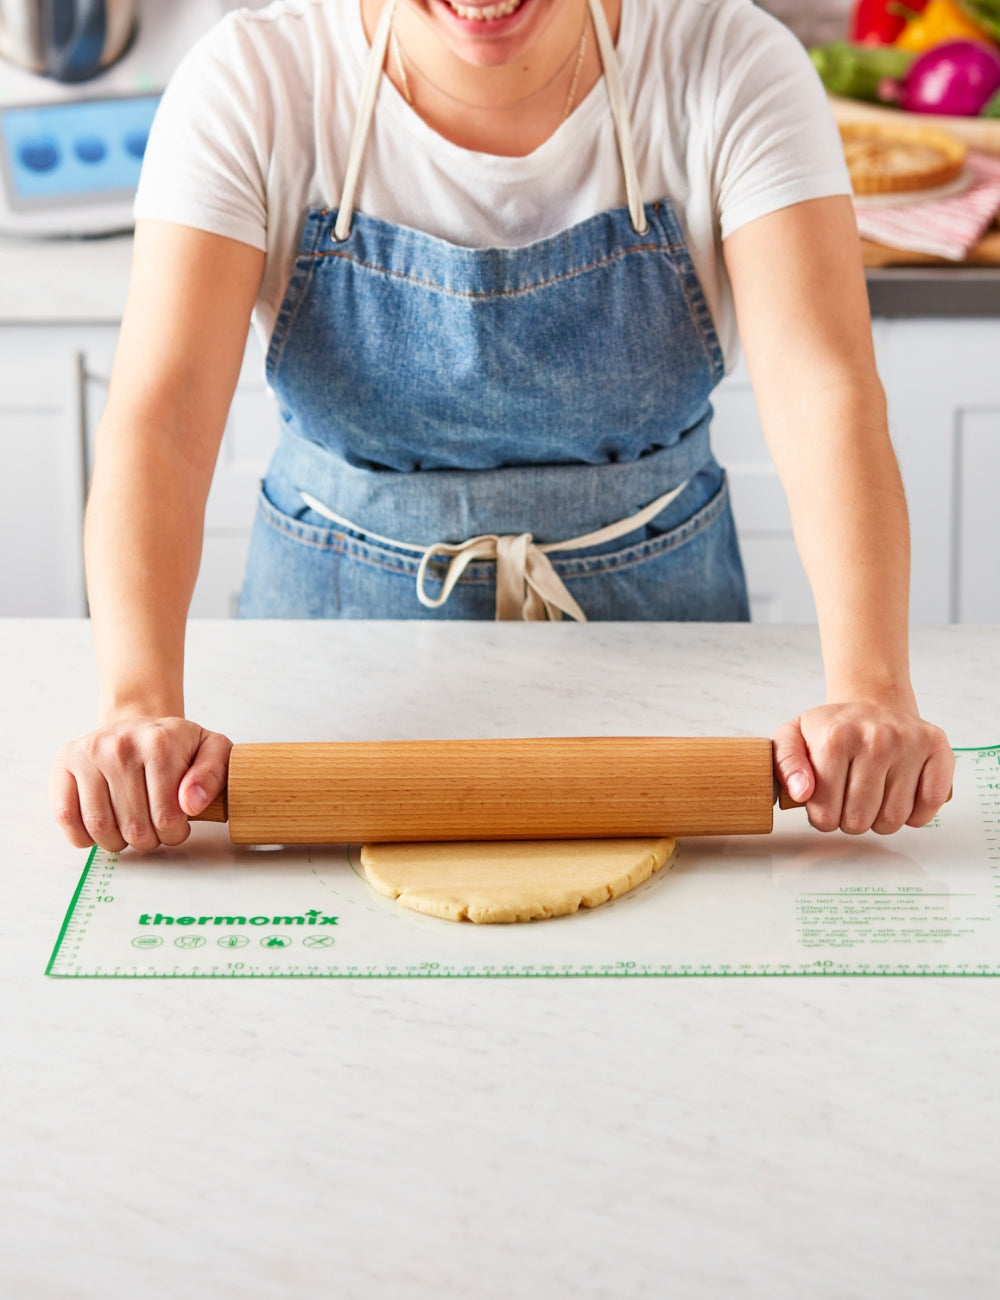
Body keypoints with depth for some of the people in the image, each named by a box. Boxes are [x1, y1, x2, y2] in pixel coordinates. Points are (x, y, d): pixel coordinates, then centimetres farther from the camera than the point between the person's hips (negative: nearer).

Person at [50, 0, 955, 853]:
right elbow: (160, 414, -25)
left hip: (651, 613, 0)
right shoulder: (253, 81, -15)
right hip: (339, 621, 1)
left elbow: (829, 397, -26)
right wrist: (141, 705, -42)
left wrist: (871, 693, -41)